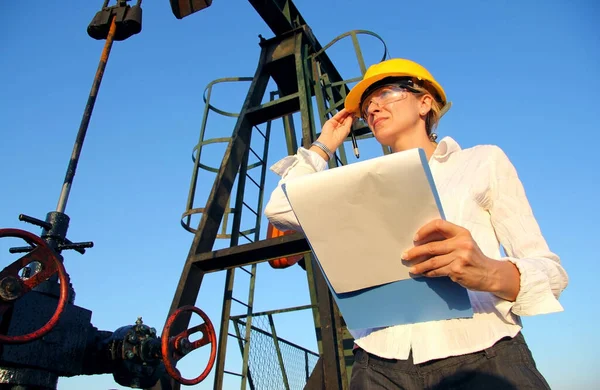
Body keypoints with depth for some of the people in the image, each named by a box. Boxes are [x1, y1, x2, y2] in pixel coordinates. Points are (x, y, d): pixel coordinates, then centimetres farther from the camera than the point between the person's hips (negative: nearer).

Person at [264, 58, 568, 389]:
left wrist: (492, 273, -21)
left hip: (482, 360, -2)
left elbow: (551, 270, 1)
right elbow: (280, 209, 7)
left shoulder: (484, 161, 8)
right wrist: (324, 146, 17)